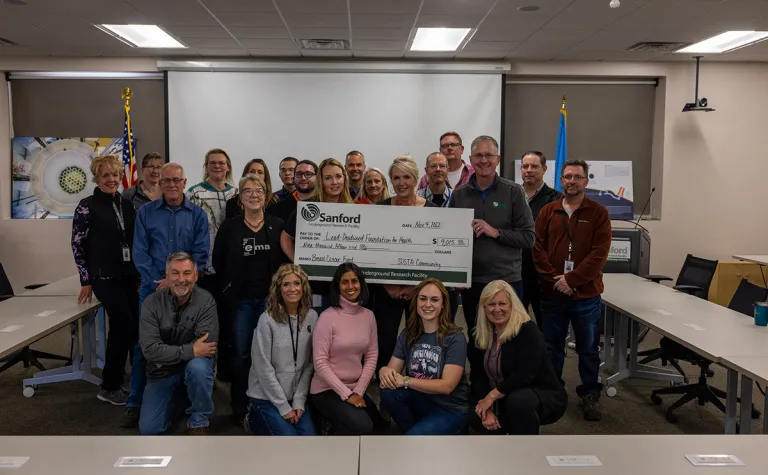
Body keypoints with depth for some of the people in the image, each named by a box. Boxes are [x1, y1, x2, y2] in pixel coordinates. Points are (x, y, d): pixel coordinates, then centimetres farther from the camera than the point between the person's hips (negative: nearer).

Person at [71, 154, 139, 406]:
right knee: (125, 327, -9)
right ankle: (109, 387, 6)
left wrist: (139, 273, 13)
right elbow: (77, 245, -6)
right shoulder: (87, 206, -6)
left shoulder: (126, 204, 9)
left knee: (127, 327, 7)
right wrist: (86, 281, -7)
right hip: (104, 277, -5)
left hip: (128, 276, 5)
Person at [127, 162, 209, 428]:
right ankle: (136, 403, 13)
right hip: (152, 288, 0)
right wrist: (158, 283, -12)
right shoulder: (145, 212, 4)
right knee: (144, 345, 2)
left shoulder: (197, 214, 2)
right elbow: (140, 252, -1)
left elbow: (201, 254, -4)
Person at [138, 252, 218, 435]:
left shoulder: (206, 301, -16)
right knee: (148, 429, -7)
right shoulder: (152, 303, -12)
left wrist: (170, 351, -23)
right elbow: (150, 349, -21)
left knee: (198, 367, -37)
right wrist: (190, 351, -28)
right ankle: (178, 398, 25)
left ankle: (199, 422, -10)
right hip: (162, 371, 2)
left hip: (194, 364, -2)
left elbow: (207, 347, -25)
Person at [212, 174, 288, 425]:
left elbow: (287, 259, 2)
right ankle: (240, 409, 18)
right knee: (241, 354, 6)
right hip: (240, 300, 0)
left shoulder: (277, 225, 1)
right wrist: (230, 285, -2)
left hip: (269, 299, 0)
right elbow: (218, 262, 4)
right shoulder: (229, 226, 0)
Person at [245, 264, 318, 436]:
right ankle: (255, 419, 15)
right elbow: (263, 368, -16)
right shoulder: (267, 320, -18)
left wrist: (299, 401, -6)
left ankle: (272, 420, 23)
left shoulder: (311, 317, -4)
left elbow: (309, 364, -1)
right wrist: (283, 407, -13)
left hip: (296, 394, 5)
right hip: (266, 395, -5)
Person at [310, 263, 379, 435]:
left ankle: (335, 424, 20)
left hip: (355, 389, 6)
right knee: (363, 426, -23)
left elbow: (371, 357, 5)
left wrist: (358, 391, -5)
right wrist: (346, 394, -16)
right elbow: (320, 363, -16)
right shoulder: (328, 316, -14)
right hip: (326, 390, -6)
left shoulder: (368, 315, 3)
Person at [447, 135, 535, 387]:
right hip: (471, 281, 2)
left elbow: (528, 236, -4)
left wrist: (495, 232, -15)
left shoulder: (513, 192, -2)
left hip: (507, 279, -2)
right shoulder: (459, 195, 5)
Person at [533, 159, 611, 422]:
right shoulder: (547, 212, 5)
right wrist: (554, 278, -14)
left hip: (586, 296, -1)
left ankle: (590, 395, 25)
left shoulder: (599, 213, -1)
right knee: (552, 347, 13)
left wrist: (571, 279, -15)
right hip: (551, 294, 2)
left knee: (588, 349, 10)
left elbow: (599, 254, -9)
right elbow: (537, 249, -1)